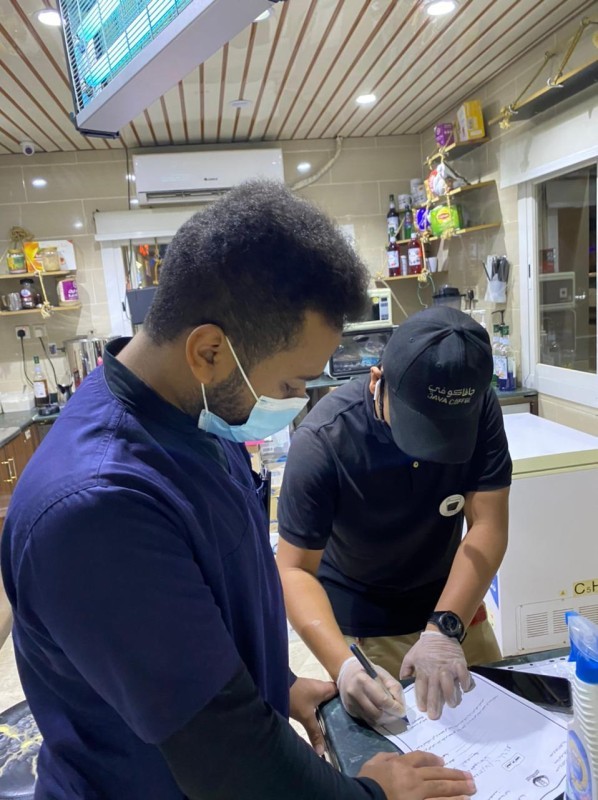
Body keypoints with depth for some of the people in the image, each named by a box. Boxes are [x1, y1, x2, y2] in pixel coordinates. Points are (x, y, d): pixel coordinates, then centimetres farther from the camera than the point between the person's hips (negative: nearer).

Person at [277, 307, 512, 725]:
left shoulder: (480, 410, -19)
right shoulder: (322, 441, -29)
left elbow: (488, 527, -21)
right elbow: (295, 569, -24)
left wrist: (445, 628, -33)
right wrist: (343, 664, -38)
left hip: (455, 608, 4)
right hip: (359, 629, -3)